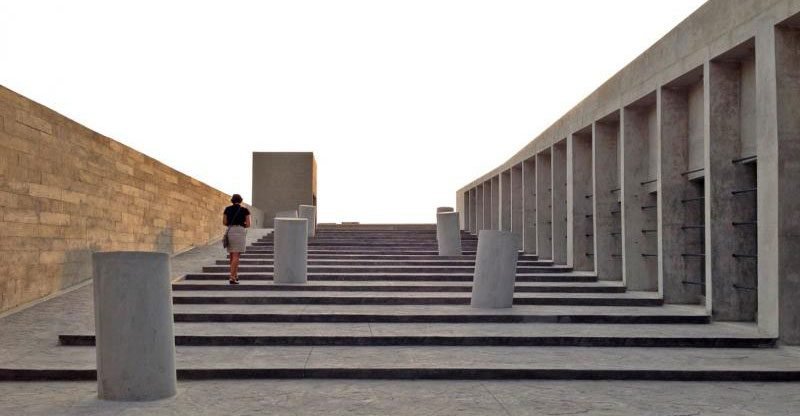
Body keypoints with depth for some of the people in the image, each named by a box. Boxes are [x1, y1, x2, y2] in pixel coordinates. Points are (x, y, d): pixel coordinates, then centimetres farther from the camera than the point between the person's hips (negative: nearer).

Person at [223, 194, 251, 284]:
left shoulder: (227, 209, 8)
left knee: (233, 255, 16)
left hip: (230, 231, 3)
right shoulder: (245, 210, 1)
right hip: (240, 232, -3)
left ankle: (235, 275, 24)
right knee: (236, 256, -7)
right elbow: (248, 224, 0)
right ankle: (232, 278, -15)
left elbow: (224, 222, 7)